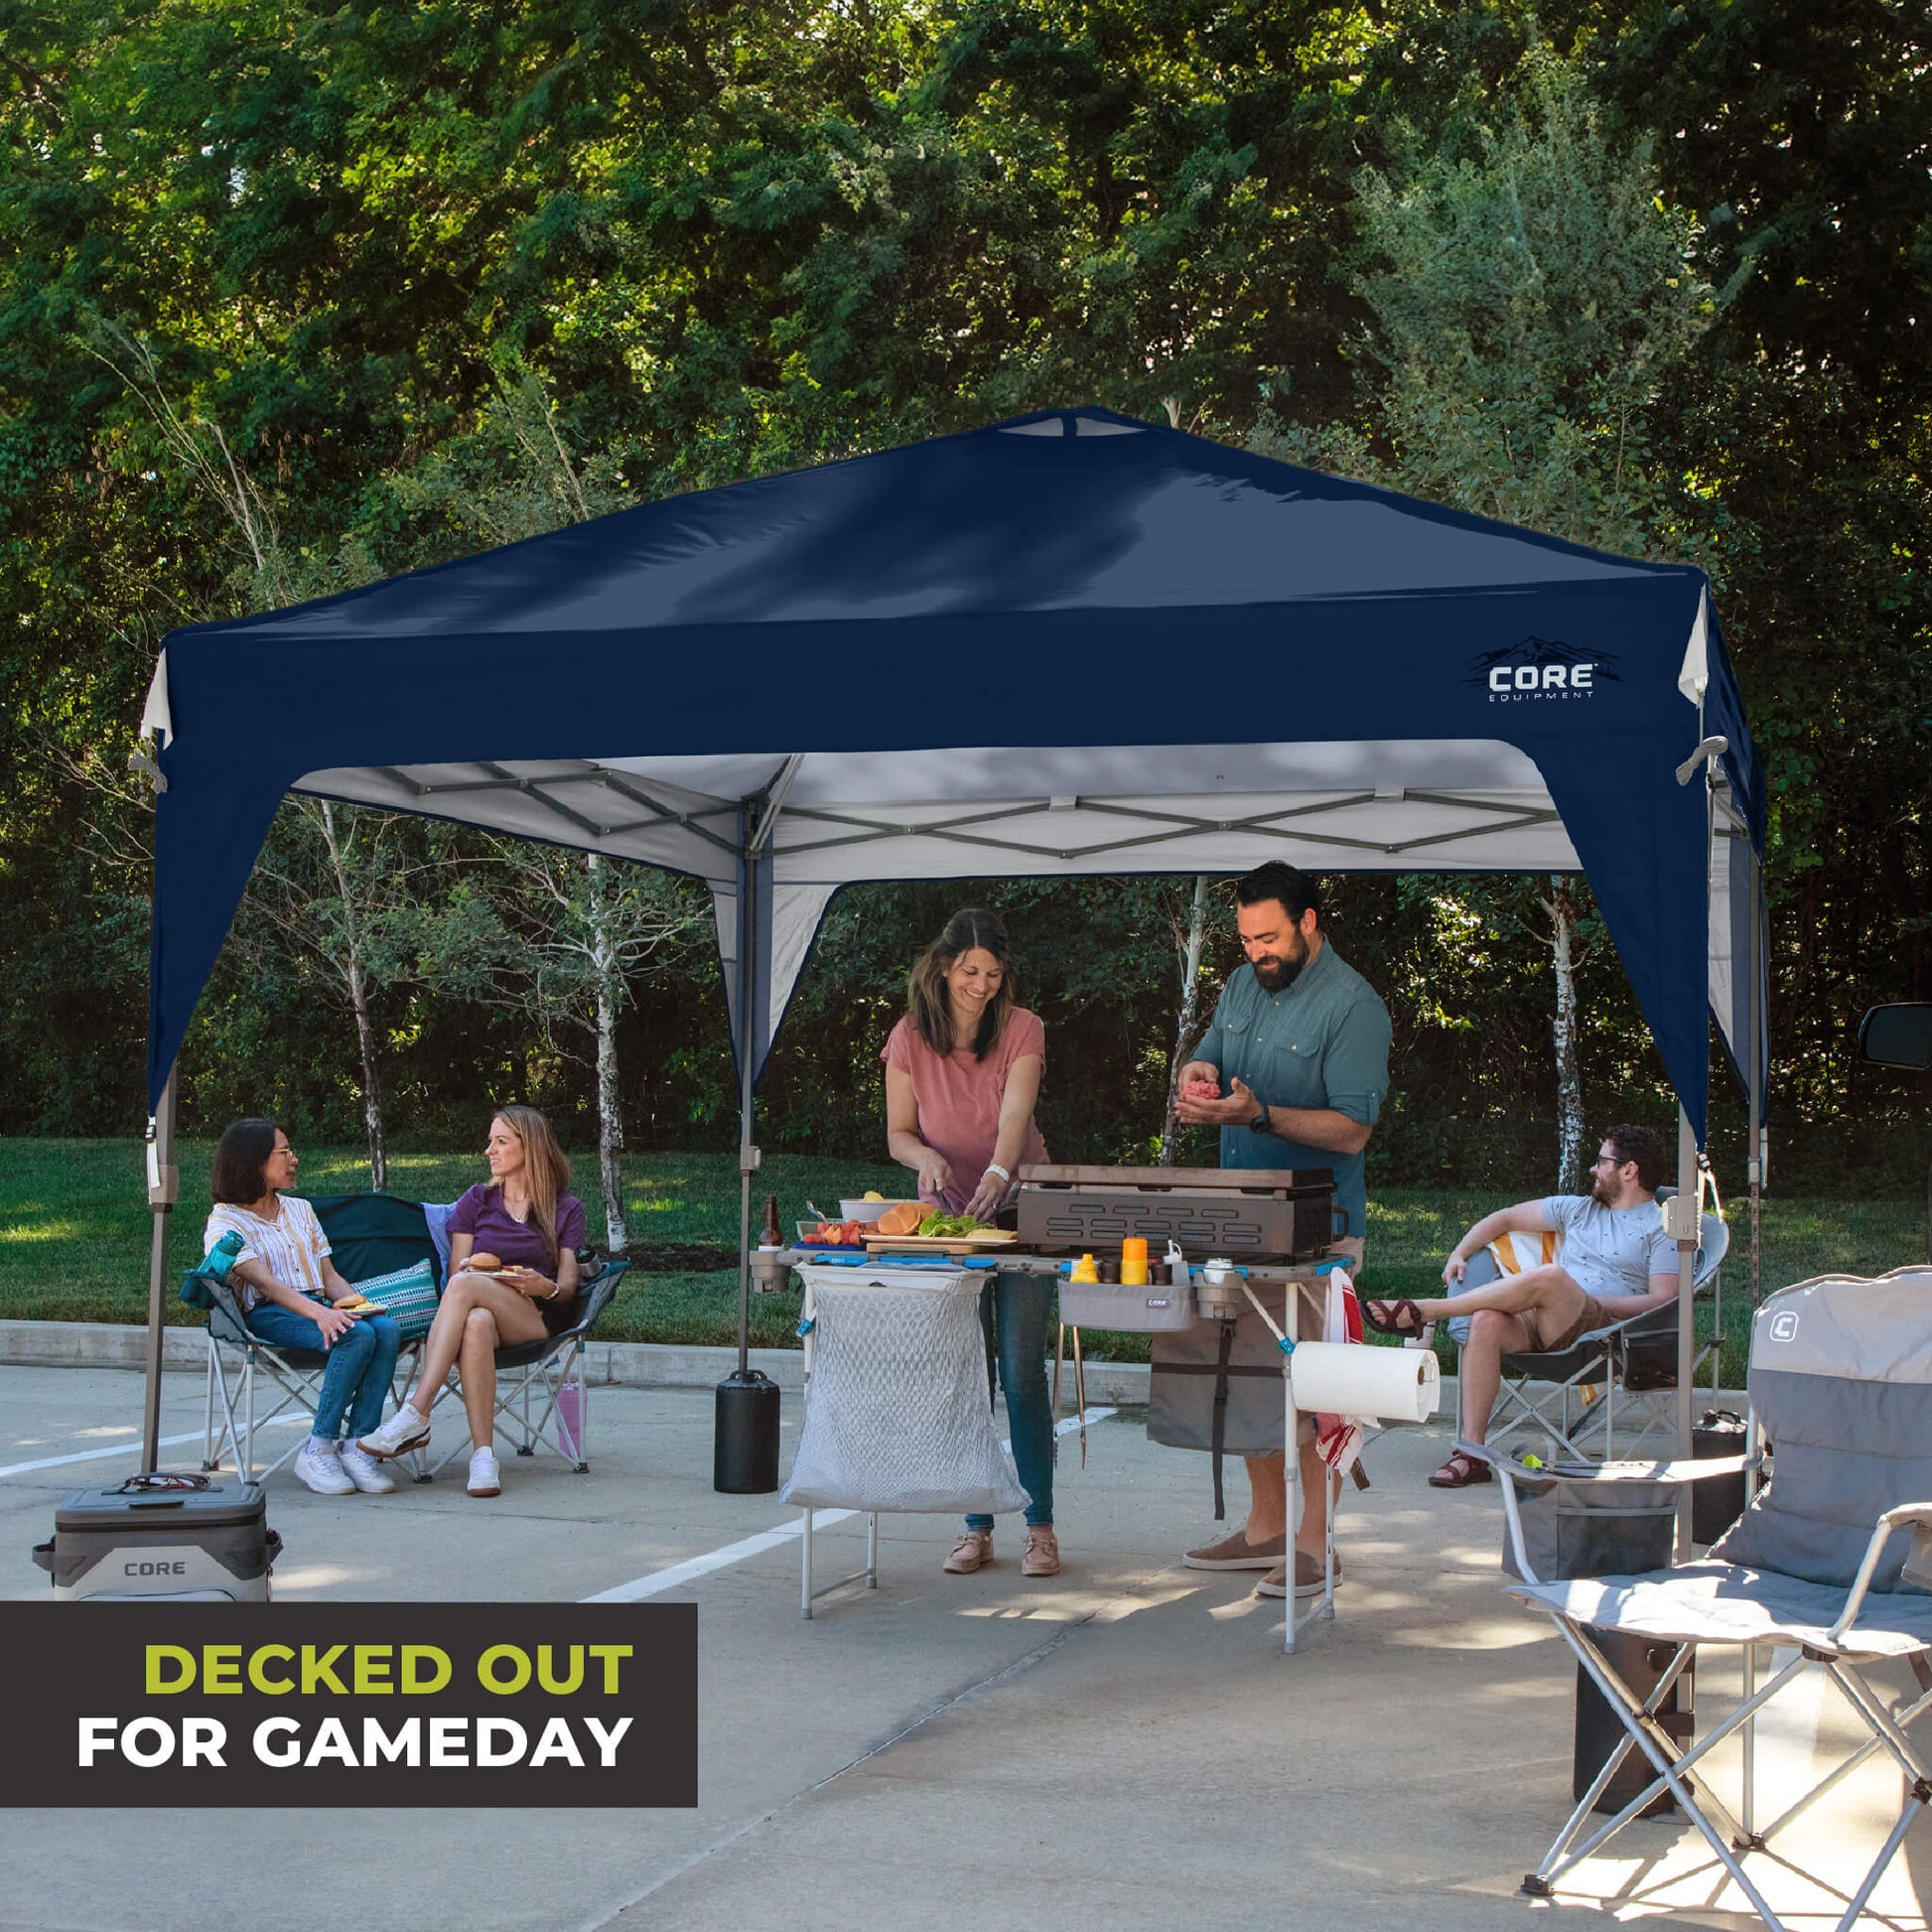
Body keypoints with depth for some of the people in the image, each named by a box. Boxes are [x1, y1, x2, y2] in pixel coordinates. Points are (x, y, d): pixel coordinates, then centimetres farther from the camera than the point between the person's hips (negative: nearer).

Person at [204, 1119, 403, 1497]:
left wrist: (355, 1301, -5)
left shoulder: (300, 1210, 26)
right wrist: (318, 1313, -30)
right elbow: (264, 1281, -14)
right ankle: (318, 1450, -26)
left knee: (387, 1330, -27)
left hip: (318, 1307, 6)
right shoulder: (225, 1221, 3)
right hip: (269, 1317, -6)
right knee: (357, 1336, -33)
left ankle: (358, 1447, -29)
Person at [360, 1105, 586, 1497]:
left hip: (538, 1318, -2)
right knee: (476, 1323, -40)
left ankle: (416, 1416, -41)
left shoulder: (566, 1209, 14)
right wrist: (470, 1270, -12)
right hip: (482, 1310, 2)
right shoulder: (477, 1200, 19)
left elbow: (568, 1287, 7)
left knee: (465, 1286, -34)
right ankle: (483, 1455, -47)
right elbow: (457, 1270, 13)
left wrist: (544, 1287, -17)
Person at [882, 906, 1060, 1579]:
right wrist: (926, 1157, -24)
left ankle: (1039, 1526, 2)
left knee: (1022, 1373, -6)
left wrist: (996, 1175, -42)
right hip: (948, 1215, 2)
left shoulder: (1022, 1029, -8)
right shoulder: (910, 1038, -3)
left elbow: (1015, 1116, -23)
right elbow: (898, 1133, -1)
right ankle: (976, 1526, 9)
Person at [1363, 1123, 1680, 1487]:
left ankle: (1420, 1312, -27)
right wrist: (1459, 1253, 15)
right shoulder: (1580, 1208, 29)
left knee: (1549, 1277, -36)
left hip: (1605, 1330, -5)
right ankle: (1471, 1453, -31)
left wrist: (1591, 1301, -11)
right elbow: (1507, 1218, 30)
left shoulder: (1661, 1228, 9)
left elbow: (1663, 1302, -5)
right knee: (1486, 1322, -30)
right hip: (1540, 1324, 5)